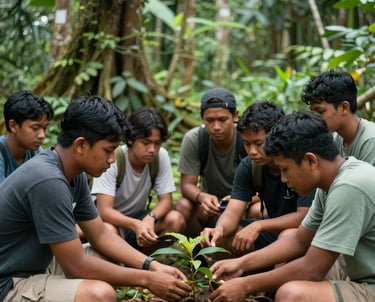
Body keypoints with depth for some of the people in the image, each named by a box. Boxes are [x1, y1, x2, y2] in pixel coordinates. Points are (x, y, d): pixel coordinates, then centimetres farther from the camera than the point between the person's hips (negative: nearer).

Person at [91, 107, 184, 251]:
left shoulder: (161, 156, -14)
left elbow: (166, 200, -11)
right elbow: (104, 210, -30)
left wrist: (150, 218, -34)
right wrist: (136, 225, -48)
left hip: (137, 217, 5)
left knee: (175, 220, -23)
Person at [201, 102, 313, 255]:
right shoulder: (248, 166, -7)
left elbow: (305, 215, -28)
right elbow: (233, 212, -13)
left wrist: (258, 226, -36)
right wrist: (219, 229, -37)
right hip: (274, 228, 5)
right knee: (220, 238, -14)